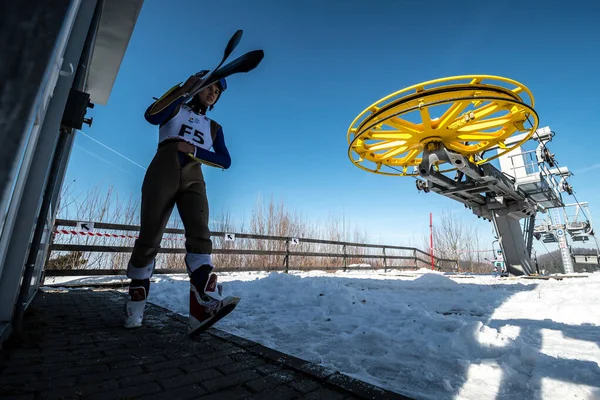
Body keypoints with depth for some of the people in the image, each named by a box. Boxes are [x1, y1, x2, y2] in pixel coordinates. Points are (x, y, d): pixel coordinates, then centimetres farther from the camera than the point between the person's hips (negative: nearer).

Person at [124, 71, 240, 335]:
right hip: (163, 174, -2)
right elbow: (151, 116, -6)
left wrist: (194, 150, -5)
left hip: (193, 180, 2)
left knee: (200, 235, -21)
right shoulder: (176, 107, 18)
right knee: (150, 239, -3)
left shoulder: (214, 128, 23)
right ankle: (135, 308, 15)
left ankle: (204, 306, -32)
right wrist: (183, 88, -10)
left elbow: (225, 161, 7)